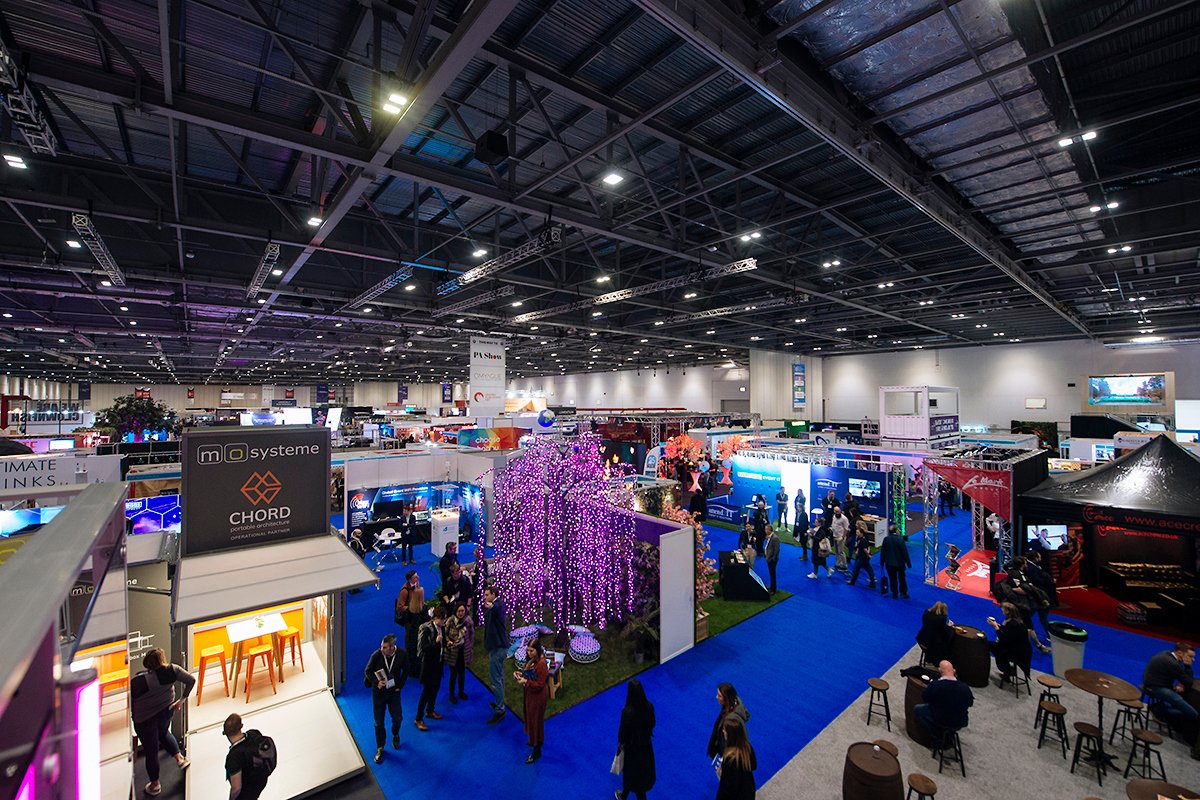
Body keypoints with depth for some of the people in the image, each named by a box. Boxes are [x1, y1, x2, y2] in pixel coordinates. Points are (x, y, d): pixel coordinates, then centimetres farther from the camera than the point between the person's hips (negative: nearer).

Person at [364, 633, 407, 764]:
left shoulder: (402, 654, -21)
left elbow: (405, 671, -3)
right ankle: (380, 748, 33)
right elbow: (367, 671, -8)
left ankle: (395, 735, 44)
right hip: (378, 692, -1)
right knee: (379, 722, 10)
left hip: (394, 691, 1)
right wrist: (376, 682, -21)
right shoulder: (376, 655, -25)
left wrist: (400, 686, -6)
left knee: (398, 718, 11)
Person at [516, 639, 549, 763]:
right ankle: (536, 740, 49)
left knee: (536, 720, 7)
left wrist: (526, 682, -30)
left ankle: (537, 751, 26)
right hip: (531, 693, 9)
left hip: (538, 696, -9)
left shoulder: (541, 664, -31)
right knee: (530, 718, 26)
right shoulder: (532, 659, -4)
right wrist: (521, 674, -5)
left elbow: (539, 685, -26)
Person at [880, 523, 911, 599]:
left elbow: (882, 551, -3)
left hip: (889, 563, 1)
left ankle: (894, 594, 20)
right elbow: (905, 551, -13)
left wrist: (882, 562, 8)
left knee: (892, 579, 13)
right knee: (902, 578, 20)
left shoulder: (886, 539, -10)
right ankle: (903, 593, 27)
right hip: (900, 562, -1)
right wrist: (908, 562, -2)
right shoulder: (900, 539, -17)